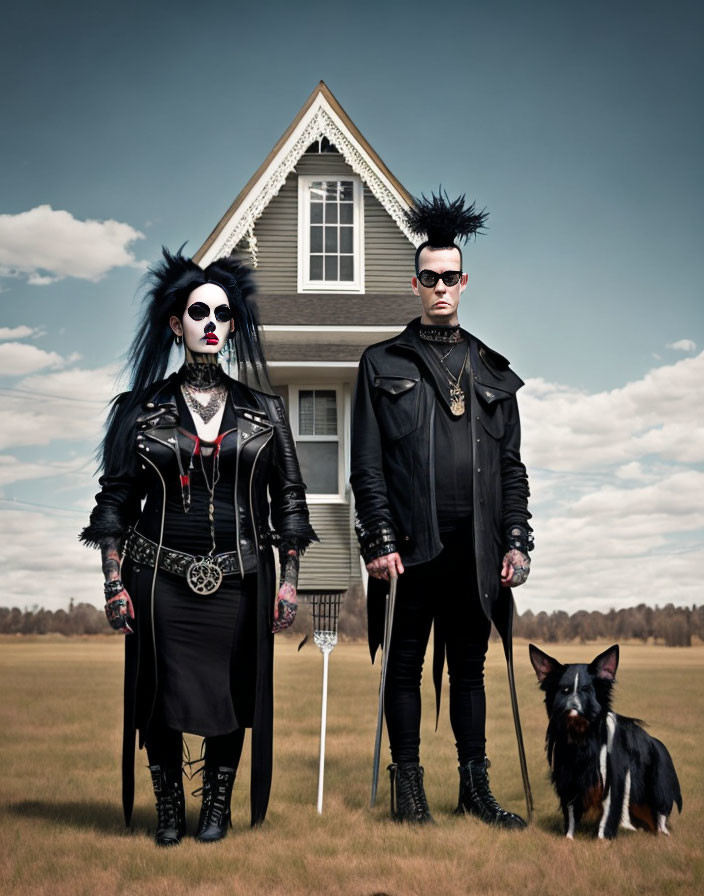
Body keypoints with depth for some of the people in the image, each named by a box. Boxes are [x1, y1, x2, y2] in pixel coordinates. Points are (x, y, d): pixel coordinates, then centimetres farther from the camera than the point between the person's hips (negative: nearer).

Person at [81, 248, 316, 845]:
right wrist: (114, 584, -3)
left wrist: (289, 581, 2)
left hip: (238, 579, 1)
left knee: (232, 694, 5)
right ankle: (169, 808, 24)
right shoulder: (143, 408, 3)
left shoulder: (263, 409, 6)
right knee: (162, 695, 2)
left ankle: (217, 807, 26)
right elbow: (116, 501, 3)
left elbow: (290, 499, 7)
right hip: (162, 578, -1)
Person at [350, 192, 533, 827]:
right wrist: (380, 541, -9)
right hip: (412, 546, -2)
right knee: (405, 666, 5)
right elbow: (367, 464, 0)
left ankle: (475, 785, 21)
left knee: (470, 666, 11)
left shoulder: (492, 370, 14)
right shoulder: (383, 364, 6)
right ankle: (408, 786, 17)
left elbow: (511, 465, 12)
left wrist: (516, 541, 3)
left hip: (478, 549, 3)